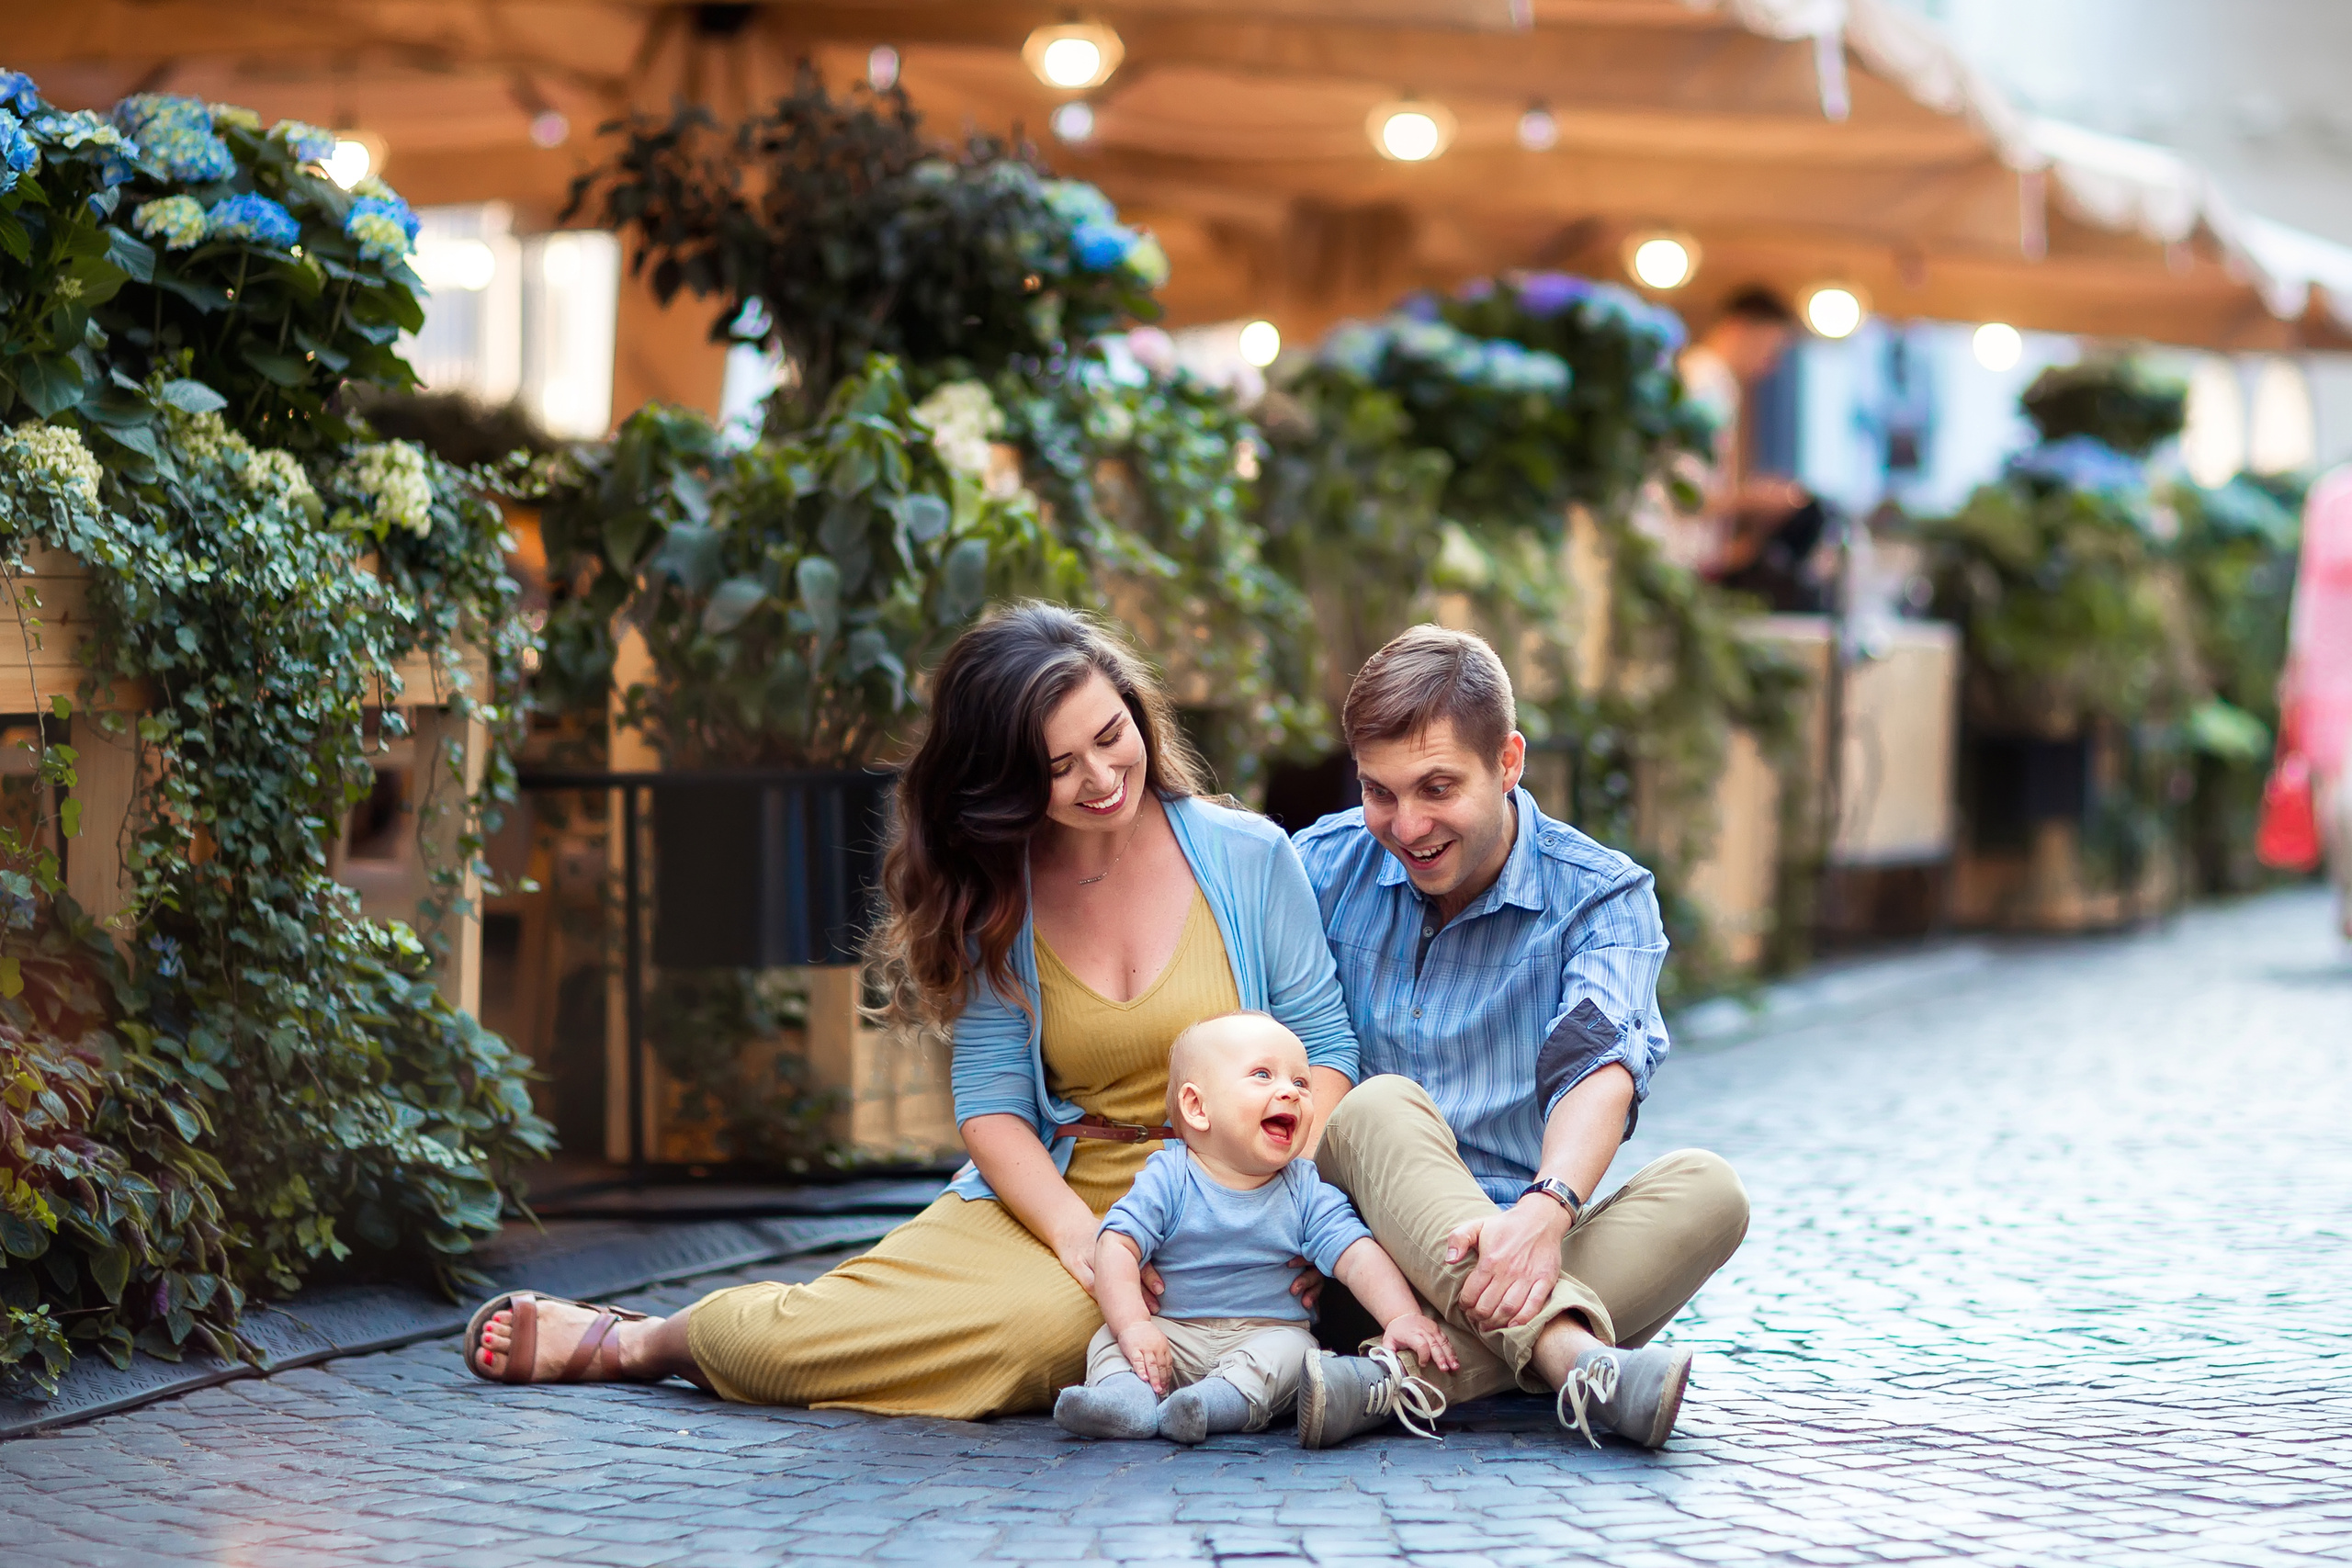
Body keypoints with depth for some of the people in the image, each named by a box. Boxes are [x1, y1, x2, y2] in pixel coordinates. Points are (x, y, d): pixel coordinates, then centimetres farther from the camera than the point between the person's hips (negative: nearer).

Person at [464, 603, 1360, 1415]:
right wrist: (1076, 1231, -19)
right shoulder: (994, 895, 4)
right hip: (1049, 1195, 2)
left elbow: (1323, 1047, 1)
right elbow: (990, 1098, -1)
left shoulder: (1245, 855, -2)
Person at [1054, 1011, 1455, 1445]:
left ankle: (1222, 1399, -51)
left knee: (1292, 1346, -28)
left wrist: (1402, 1316, -25)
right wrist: (1133, 1326, -27)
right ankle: (1127, 1394, -47)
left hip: (1267, 1331, 0)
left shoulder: (1306, 1191, 2)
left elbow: (1358, 1256, -7)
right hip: (1174, 1331, 0)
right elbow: (1117, 1247, -12)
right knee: (1109, 1341, -20)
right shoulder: (1167, 1180, -4)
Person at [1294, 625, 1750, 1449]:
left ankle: (1408, 1379, -45)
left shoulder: (1601, 895, 2)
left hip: (1509, 1256, 0)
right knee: (1380, 1107, -29)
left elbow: (1603, 1068, -17)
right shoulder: (1323, 866, 7)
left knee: (1707, 1191, -25)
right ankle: (1568, 1360, -52)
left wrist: (1547, 1208, -38)